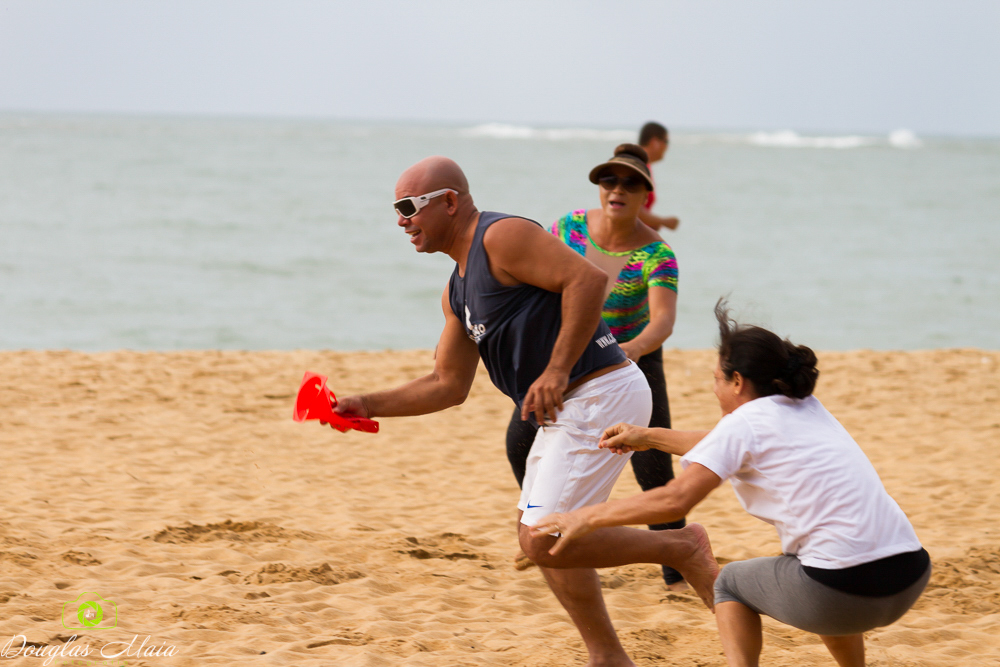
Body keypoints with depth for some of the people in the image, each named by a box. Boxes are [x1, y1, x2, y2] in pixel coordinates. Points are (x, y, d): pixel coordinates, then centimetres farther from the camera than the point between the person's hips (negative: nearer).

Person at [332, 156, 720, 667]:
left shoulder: (502, 237, -11)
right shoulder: (456, 291, 19)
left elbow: (588, 279, -22)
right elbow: (449, 385, 23)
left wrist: (556, 371, -24)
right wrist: (369, 406, 13)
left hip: (600, 393, -11)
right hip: (570, 409, 11)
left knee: (547, 542, -13)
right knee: (537, 535, 17)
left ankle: (681, 549, 0)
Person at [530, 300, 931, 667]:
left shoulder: (747, 421, -2)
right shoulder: (807, 408, 20)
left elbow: (674, 500, -11)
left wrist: (586, 519, -1)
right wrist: (648, 438, 42)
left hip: (843, 592, -7)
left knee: (731, 584, 21)